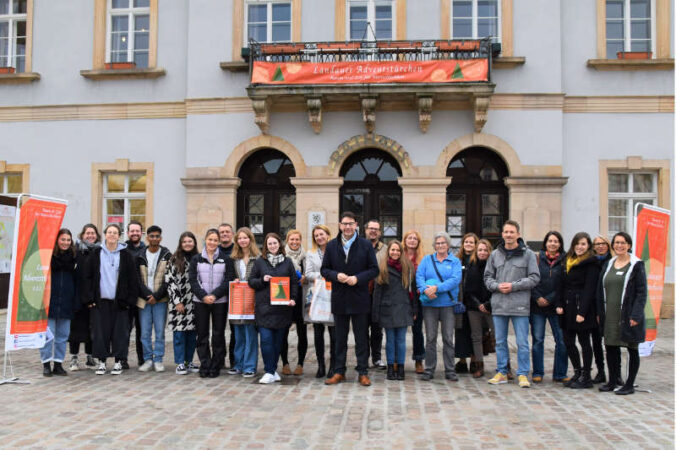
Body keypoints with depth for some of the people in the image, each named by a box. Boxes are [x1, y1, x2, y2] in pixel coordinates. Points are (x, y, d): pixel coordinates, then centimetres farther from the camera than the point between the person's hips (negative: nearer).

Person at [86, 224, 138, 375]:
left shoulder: (126, 254, 3)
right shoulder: (96, 253, 6)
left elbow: (132, 278, 3)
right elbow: (89, 276, 7)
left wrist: (129, 299, -4)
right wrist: (90, 298, -1)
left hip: (119, 300, -1)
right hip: (100, 300, 1)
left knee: (120, 331, 2)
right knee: (100, 331, 4)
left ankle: (118, 362, 12)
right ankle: (101, 361, 15)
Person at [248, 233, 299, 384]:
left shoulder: (287, 262, 10)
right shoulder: (260, 262, 7)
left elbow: (294, 282, 10)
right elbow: (251, 281, 9)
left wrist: (293, 298, -3)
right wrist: (262, 280, -10)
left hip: (282, 307, 2)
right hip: (264, 306, -1)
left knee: (278, 340, 6)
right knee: (266, 339, -9)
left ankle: (273, 370, 19)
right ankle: (270, 372, -3)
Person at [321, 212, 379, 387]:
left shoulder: (366, 245, 0)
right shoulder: (331, 245, 6)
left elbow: (374, 269, -1)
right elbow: (324, 269, 6)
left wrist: (358, 278, -16)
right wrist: (336, 276, -14)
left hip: (359, 299, -2)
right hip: (339, 299, 2)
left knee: (361, 338, 5)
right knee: (340, 337, 10)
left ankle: (363, 373, 13)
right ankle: (339, 372, 18)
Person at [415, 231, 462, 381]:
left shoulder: (455, 261, 6)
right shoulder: (427, 260, 10)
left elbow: (455, 280, -9)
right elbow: (419, 276, -1)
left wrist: (437, 287, -20)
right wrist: (425, 289, -20)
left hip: (448, 304, -1)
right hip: (429, 304, 1)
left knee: (448, 338, 2)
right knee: (430, 338, 3)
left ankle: (450, 370, 11)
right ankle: (429, 370, 11)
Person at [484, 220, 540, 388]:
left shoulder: (528, 254, -1)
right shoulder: (495, 254, 9)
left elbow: (534, 278, -4)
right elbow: (487, 277, 12)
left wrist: (513, 286, -13)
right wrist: (497, 286, -8)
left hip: (520, 305, -3)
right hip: (499, 304, 3)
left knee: (522, 342, 1)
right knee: (500, 341, 11)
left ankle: (523, 374, 11)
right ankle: (502, 372, 21)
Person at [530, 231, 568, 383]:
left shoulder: (564, 261, 4)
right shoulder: (537, 259, 6)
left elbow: (564, 285, -1)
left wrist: (549, 299, -9)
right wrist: (537, 298, -10)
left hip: (555, 306, 0)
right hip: (537, 306, 0)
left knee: (561, 340, -1)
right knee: (537, 340, 3)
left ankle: (560, 374, 11)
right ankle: (538, 373, 13)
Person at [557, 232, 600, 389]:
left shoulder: (591, 263, -7)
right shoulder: (567, 261, 15)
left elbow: (589, 289, -13)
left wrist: (582, 312, -19)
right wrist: (559, 304, 2)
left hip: (582, 308, -7)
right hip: (568, 308, 7)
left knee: (584, 342, 2)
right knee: (568, 341, 9)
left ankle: (586, 377, 12)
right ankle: (578, 373, 24)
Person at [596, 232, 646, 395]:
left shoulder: (636, 265, -4)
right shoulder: (608, 265, 11)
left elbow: (642, 292, -8)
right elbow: (600, 290, 12)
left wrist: (636, 315, -15)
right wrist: (600, 313, 6)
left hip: (628, 316, -5)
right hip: (610, 316, 5)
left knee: (632, 349, 6)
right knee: (610, 348, 8)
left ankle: (630, 385, 13)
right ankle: (612, 382, 20)